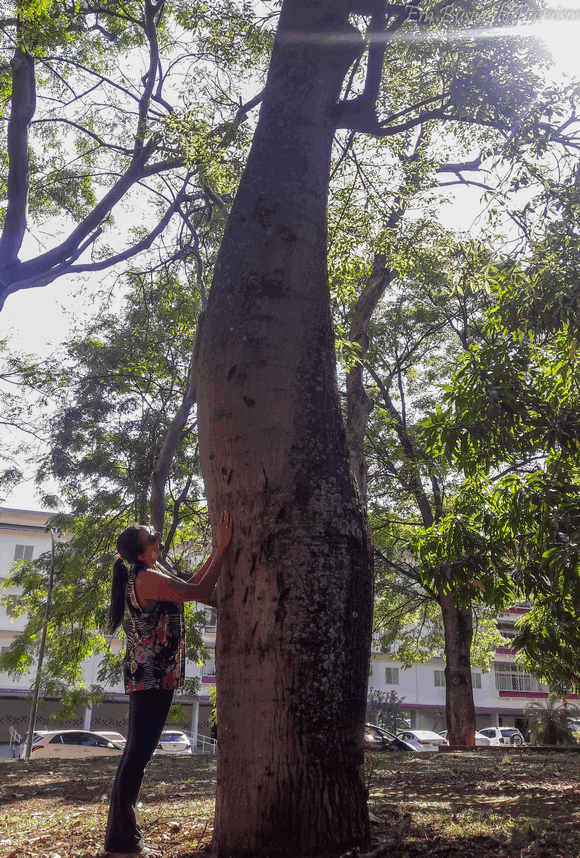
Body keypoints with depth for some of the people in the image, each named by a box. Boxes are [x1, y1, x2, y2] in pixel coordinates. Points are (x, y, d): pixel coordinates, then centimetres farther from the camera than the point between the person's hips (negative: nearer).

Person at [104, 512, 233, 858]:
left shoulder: (147, 574, 14)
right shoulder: (148, 577, -17)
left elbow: (189, 586, 20)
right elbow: (199, 592, -21)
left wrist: (218, 550, 17)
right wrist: (223, 547, -17)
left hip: (149, 675, 11)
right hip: (153, 676, -11)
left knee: (139, 751, 14)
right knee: (139, 752, -6)